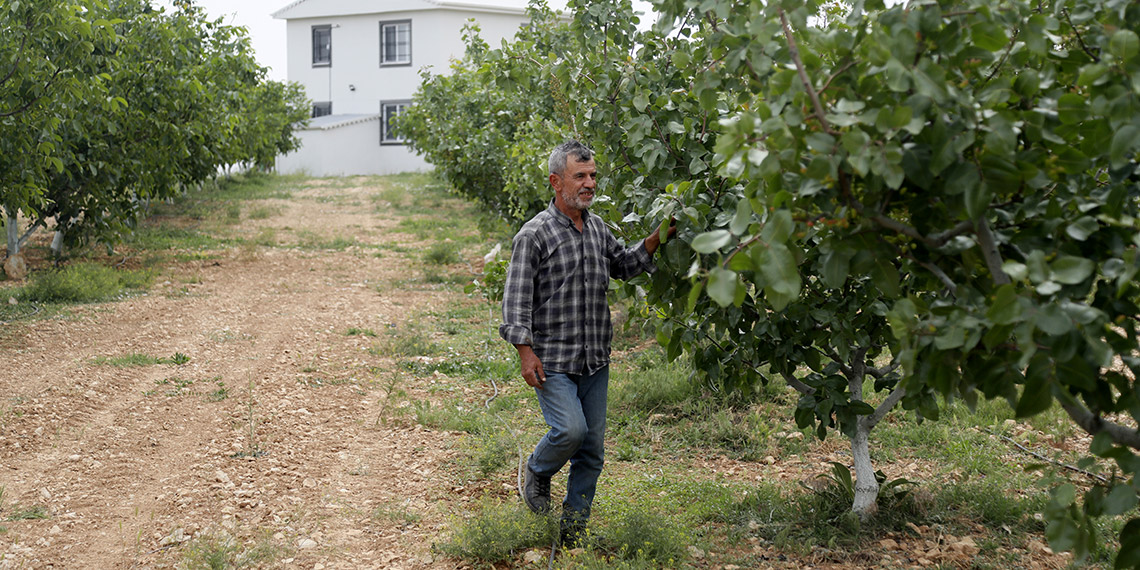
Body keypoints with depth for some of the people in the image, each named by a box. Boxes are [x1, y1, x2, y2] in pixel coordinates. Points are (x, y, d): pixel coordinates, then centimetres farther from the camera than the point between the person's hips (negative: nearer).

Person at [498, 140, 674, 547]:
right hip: (552, 359, -6)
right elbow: (516, 299, -10)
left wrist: (655, 240, 10)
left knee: (591, 449, 7)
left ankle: (573, 531, 22)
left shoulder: (597, 228, 10)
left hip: (595, 360, 6)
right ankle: (537, 473, 12)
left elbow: (623, 265, 26)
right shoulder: (535, 234, -8)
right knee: (570, 429, -22)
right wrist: (525, 351, -17)